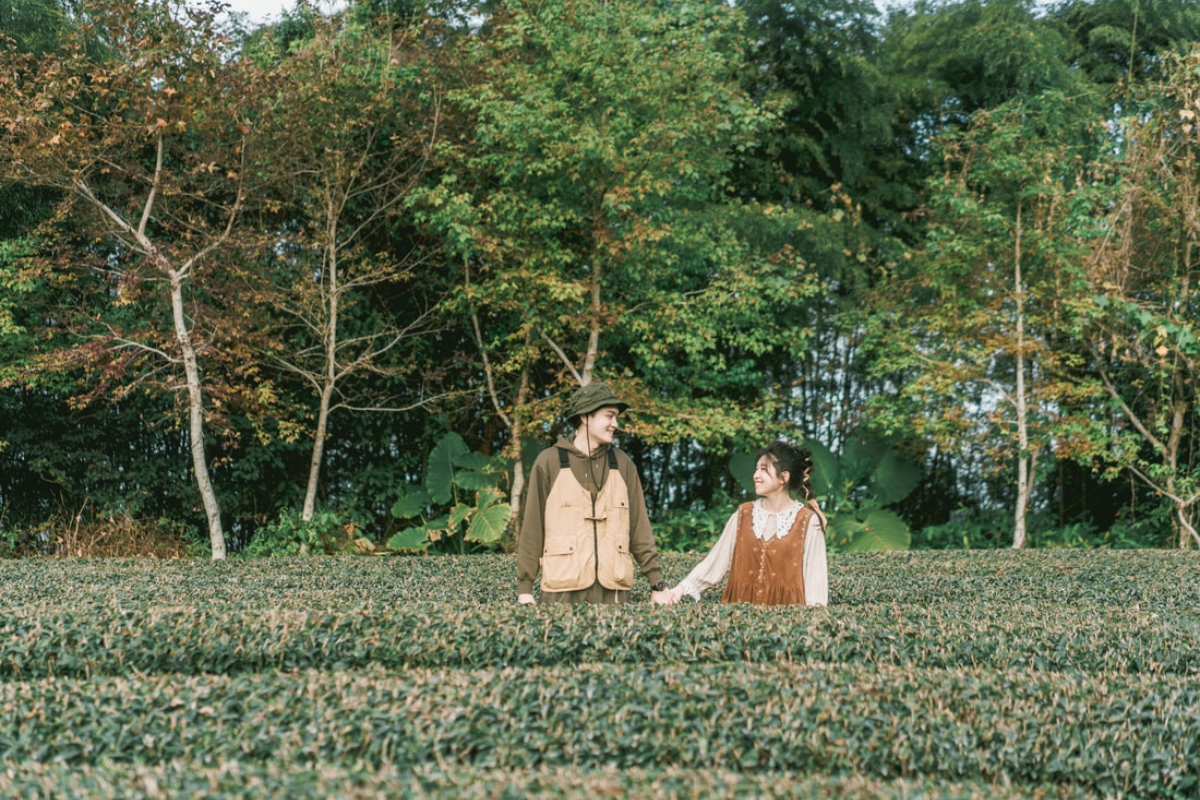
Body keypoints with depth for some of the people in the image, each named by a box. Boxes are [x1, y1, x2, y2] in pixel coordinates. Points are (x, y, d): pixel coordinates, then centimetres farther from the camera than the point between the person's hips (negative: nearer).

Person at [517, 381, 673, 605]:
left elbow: (639, 529, 11)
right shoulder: (549, 461, 3)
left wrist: (657, 583, 6)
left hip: (613, 587, 2)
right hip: (564, 587, -2)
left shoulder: (623, 464, 11)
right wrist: (524, 588, -1)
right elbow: (532, 529, 3)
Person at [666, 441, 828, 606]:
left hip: (786, 609, -3)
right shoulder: (743, 515, 9)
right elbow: (717, 560, 8)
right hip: (741, 606, 3)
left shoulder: (808, 521, -1)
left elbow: (815, 578, -3)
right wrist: (683, 587, -3)